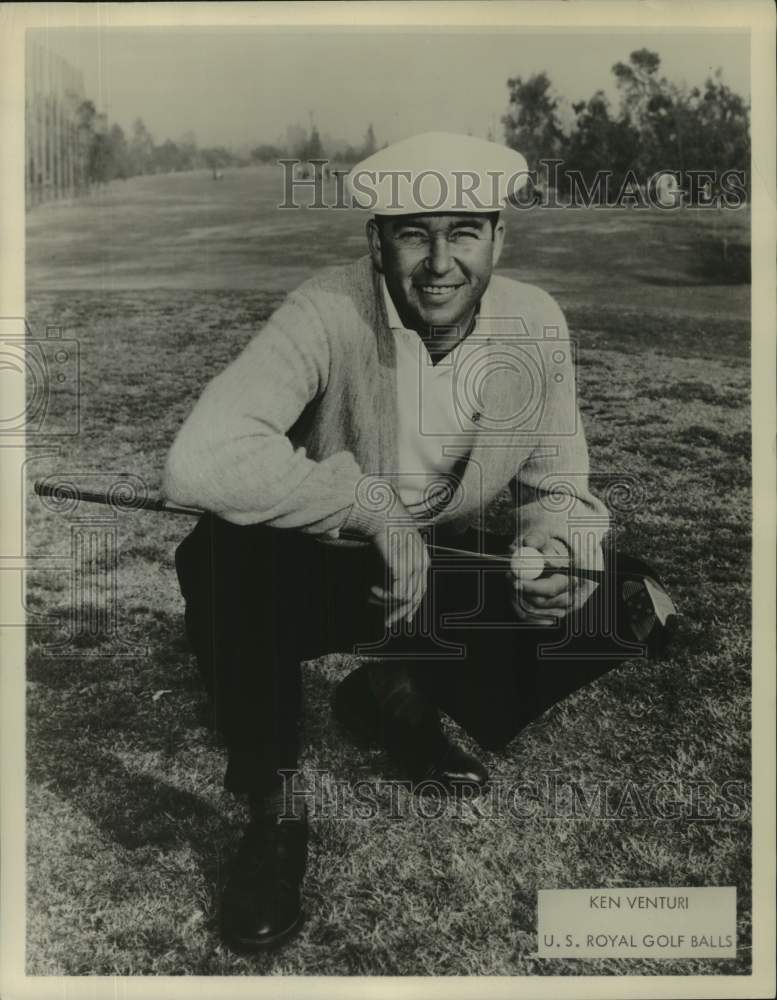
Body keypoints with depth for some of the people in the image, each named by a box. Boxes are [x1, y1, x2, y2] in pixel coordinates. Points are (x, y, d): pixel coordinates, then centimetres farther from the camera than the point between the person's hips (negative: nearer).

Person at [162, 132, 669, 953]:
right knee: (219, 556, -34)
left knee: (612, 604, -15)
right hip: (319, 573, -3)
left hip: (452, 572, 4)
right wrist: (372, 506, -36)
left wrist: (553, 548, -23)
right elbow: (198, 461, -38)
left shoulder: (536, 324, -9)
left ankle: (397, 698, 12)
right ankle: (271, 811, -7)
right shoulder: (327, 316, -24)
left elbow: (556, 486, -1)